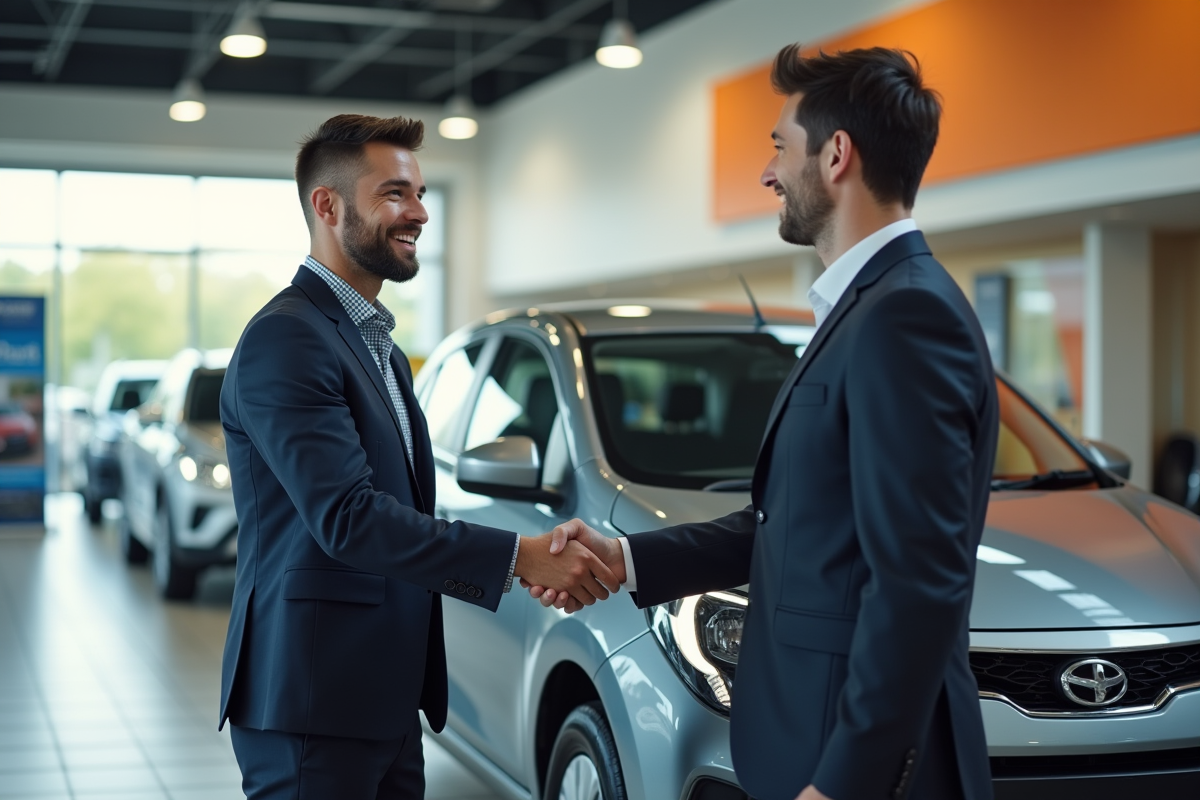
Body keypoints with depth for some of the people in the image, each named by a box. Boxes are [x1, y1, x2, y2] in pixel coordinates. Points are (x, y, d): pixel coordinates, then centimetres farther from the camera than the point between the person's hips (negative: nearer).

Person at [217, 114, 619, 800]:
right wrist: (518, 556, -21)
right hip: (311, 705, -9)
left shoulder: (382, 350, 19)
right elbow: (348, 518, -22)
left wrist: (531, 562, 1)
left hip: (387, 701, 9)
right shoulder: (287, 339, -13)